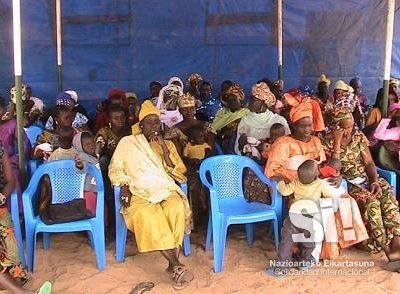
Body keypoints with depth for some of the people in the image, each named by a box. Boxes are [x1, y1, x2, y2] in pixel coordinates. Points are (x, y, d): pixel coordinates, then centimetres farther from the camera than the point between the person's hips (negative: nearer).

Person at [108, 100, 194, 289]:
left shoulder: (168, 144, 19)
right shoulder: (127, 142, 14)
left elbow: (179, 174, 10)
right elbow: (115, 169, 12)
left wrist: (164, 150, -2)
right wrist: (124, 185, -7)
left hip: (166, 190, 2)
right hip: (140, 193, -2)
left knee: (177, 209, -35)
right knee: (148, 215, -37)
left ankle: (173, 263, -30)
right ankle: (177, 265, -35)